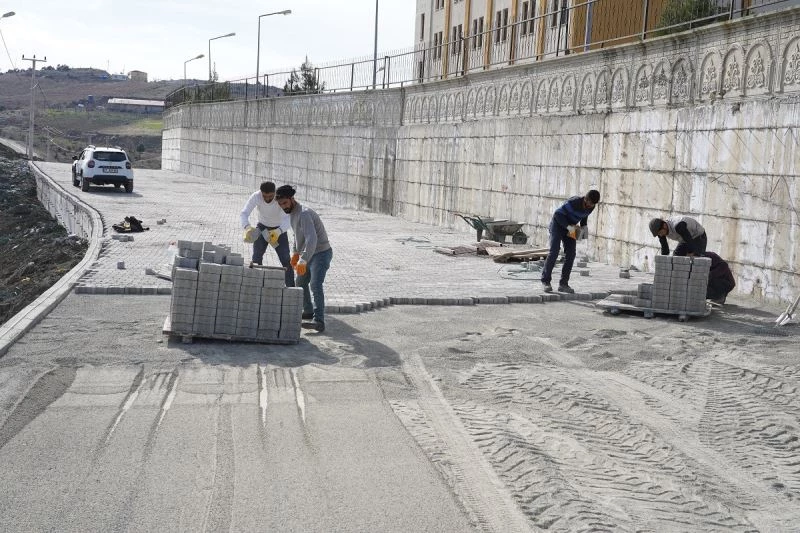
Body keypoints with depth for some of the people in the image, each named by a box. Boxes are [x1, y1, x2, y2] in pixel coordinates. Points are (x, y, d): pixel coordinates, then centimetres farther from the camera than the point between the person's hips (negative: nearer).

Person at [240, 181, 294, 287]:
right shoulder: (256, 196, -26)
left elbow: (287, 219, -39)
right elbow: (244, 213, -31)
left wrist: (278, 231, -58)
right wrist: (247, 227, -53)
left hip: (279, 229, -1)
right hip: (262, 227, 2)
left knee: (286, 259, -8)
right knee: (257, 257, -11)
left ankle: (291, 287, 1)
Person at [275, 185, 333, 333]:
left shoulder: (304, 214, -24)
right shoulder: (292, 213, 8)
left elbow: (311, 239, -37)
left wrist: (303, 261, -45)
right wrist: (295, 253, 16)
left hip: (321, 253, -11)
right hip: (309, 254, 11)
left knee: (315, 285, -24)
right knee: (301, 283, 23)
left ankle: (319, 321, -34)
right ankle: (308, 311, 41)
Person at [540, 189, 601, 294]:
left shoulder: (591, 207, -10)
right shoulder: (573, 202, -31)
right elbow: (558, 214, -25)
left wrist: (583, 226, -5)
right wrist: (568, 226, -32)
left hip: (570, 227, 6)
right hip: (558, 224, -6)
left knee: (570, 254, -5)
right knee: (554, 252, -14)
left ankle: (563, 283, -1)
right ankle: (545, 281, -6)